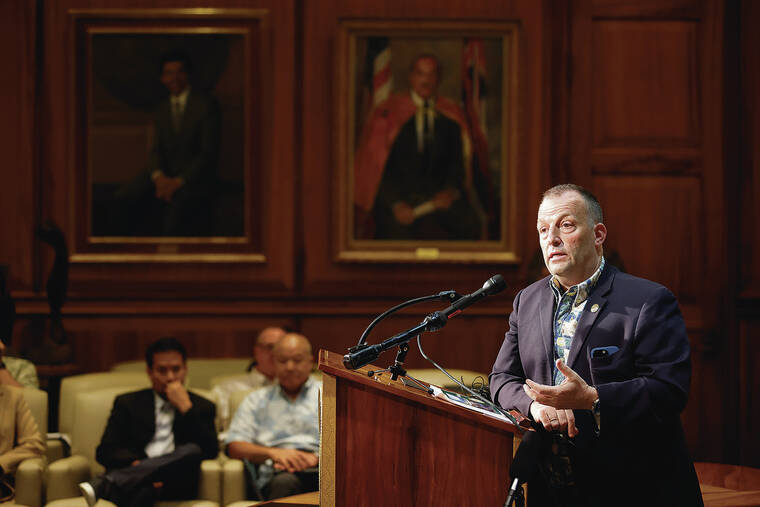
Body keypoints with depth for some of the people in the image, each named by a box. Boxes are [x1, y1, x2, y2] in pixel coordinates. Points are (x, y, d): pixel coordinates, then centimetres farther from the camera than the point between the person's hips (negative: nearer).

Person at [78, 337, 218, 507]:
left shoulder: (201, 407, 22)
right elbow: (105, 451, 10)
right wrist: (135, 463, -12)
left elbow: (211, 451, 4)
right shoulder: (127, 403, 23)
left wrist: (185, 407, -2)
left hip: (175, 486, 1)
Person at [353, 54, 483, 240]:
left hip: (439, 196, 2)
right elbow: (376, 166, -1)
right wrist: (396, 204, -14)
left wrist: (450, 191, -10)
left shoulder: (451, 116, 12)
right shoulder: (388, 114, 3)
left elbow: (458, 161, 11)